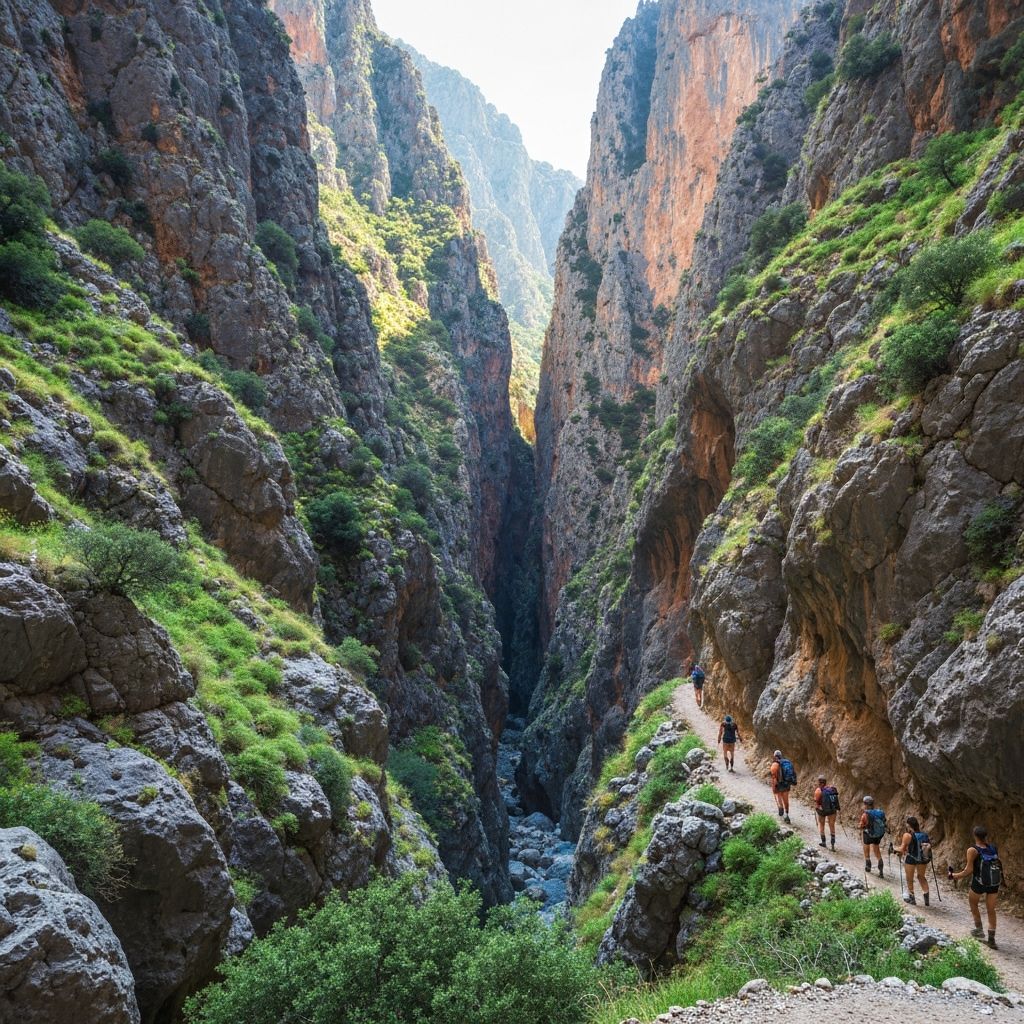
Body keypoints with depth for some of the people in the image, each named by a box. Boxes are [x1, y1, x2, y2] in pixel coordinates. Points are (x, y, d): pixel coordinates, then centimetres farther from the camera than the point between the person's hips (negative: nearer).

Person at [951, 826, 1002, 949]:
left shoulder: (973, 850, -11)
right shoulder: (993, 847, 3)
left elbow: (968, 870, -12)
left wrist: (954, 875, -1)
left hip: (979, 883, -4)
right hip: (995, 883, 4)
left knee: (973, 903, 23)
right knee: (991, 910, 14)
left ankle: (979, 929, 23)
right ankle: (992, 939, 12)